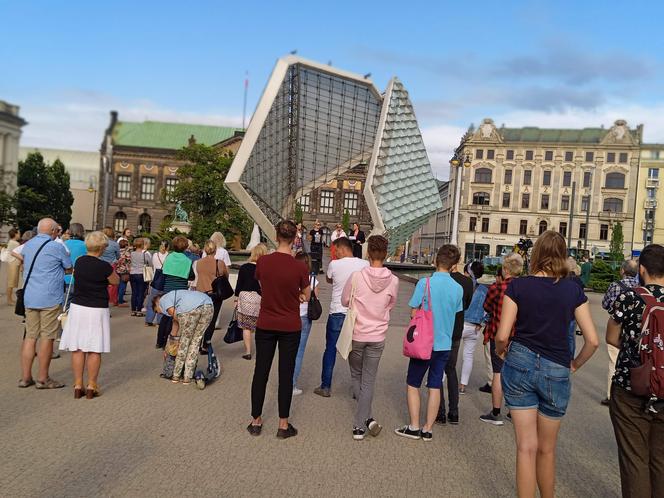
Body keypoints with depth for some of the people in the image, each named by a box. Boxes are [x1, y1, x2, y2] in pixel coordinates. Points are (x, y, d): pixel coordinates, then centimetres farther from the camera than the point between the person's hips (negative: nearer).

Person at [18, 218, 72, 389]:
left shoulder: (27, 245, 11)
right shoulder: (56, 247, -8)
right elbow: (69, 269, 1)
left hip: (29, 298, 6)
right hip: (50, 299, -6)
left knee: (30, 336, 11)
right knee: (47, 338, 1)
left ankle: (25, 377, 14)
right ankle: (42, 379, 7)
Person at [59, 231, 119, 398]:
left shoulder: (79, 261, 1)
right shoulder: (104, 266, -14)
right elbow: (116, 281, 1)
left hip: (77, 307, 5)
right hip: (97, 310, -4)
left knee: (77, 348, 8)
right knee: (94, 350, 4)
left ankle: (78, 386, 12)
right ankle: (91, 386, 9)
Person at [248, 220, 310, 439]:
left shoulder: (262, 262, -9)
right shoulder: (300, 267, -15)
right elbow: (306, 296, -1)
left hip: (265, 326, 2)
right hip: (290, 328, -1)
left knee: (261, 372, 12)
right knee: (286, 374, 8)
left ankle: (256, 421, 24)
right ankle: (283, 425, 17)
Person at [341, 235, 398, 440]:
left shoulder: (357, 276, -15)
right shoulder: (393, 281, -10)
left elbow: (344, 301, 0)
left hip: (356, 335, -1)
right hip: (378, 337, 1)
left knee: (356, 377, 19)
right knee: (368, 382, 10)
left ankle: (366, 418, 11)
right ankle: (359, 426, 11)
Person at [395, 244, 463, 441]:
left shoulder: (425, 283, -15)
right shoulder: (458, 288, -3)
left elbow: (413, 312, -11)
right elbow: (455, 314, 8)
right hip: (444, 344, 4)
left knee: (413, 384, 11)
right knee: (435, 387, 11)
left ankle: (414, 427, 14)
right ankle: (428, 429, 18)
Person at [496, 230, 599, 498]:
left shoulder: (517, 286, -6)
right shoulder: (573, 290, -2)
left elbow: (502, 335, -10)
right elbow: (592, 340, -3)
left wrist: (500, 351, 11)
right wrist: (575, 365, 13)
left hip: (520, 364, -1)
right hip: (556, 372, 1)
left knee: (526, 447, 7)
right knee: (547, 450, 20)